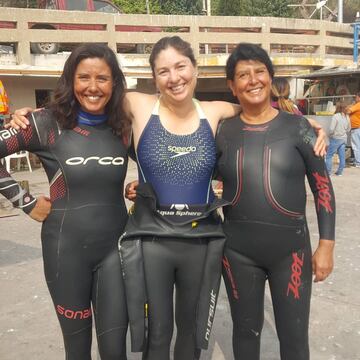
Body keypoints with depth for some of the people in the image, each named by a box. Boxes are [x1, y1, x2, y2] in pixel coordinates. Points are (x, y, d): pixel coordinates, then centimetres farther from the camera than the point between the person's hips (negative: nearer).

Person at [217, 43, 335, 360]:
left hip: (290, 248, -1)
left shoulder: (296, 126, -4)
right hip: (238, 251, 1)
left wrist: (326, 244, -3)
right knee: (246, 330, 18)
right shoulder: (222, 132, -1)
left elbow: (322, 186, 0)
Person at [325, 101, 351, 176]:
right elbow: (349, 129, 12)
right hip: (344, 139, 6)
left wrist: (331, 134, -1)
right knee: (342, 156, 9)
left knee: (329, 155, 3)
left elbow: (331, 129, -19)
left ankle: (328, 171, 3)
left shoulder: (336, 116, -16)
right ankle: (340, 171, 15)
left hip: (336, 139, -6)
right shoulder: (347, 117, 3)